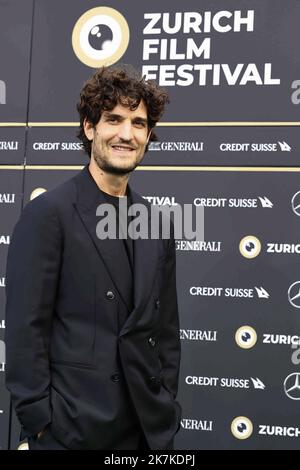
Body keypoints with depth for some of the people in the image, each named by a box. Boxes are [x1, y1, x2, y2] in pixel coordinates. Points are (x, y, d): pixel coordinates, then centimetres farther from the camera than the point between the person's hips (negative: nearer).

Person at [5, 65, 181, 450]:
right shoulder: (47, 213, -10)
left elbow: (167, 328, 11)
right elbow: (25, 329, -12)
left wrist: (167, 410, 7)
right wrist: (40, 422, -13)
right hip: (73, 428, -5)